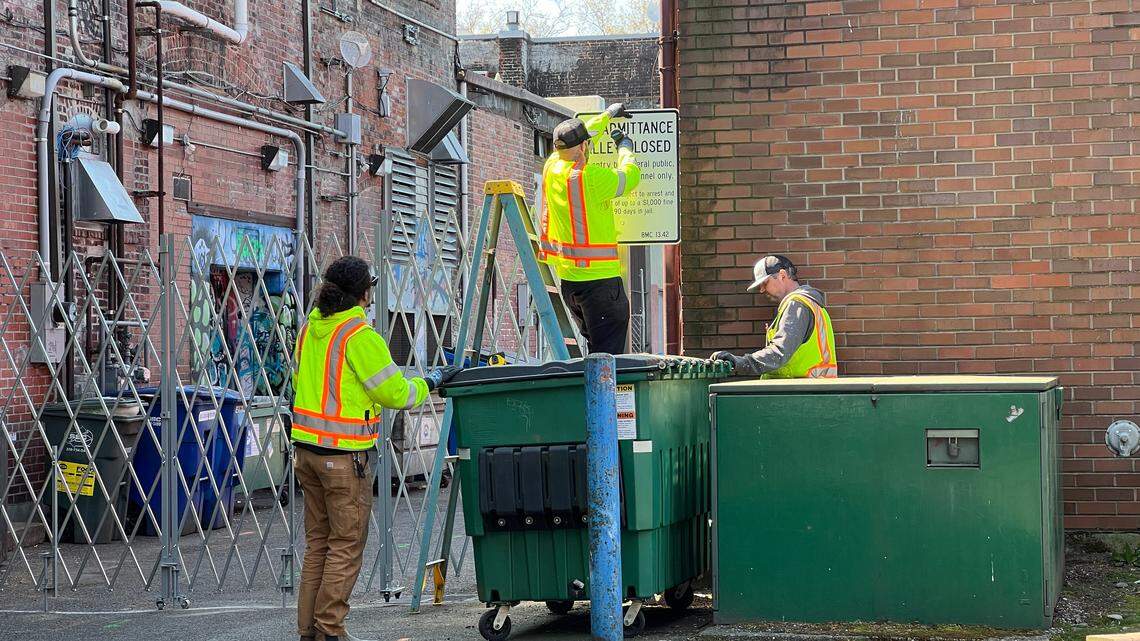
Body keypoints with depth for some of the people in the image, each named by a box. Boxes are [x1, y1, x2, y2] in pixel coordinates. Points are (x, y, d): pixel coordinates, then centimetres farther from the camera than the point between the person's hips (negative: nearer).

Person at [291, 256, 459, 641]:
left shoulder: (310, 328, 8)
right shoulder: (359, 335, -15)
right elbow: (395, 393, -12)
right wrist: (432, 382, 3)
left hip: (307, 448, 8)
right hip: (345, 454, -8)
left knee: (318, 542, 15)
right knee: (346, 545, 1)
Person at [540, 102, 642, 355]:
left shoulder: (552, 167, 4)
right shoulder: (592, 177, -18)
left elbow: (574, 140, 23)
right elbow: (630, 177, -3)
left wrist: (607, 115, 36)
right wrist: (625, 147, 17)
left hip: (565, 276, 8)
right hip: (597, 276, -8)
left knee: (595, 346, 19)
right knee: (608, 353, -6)